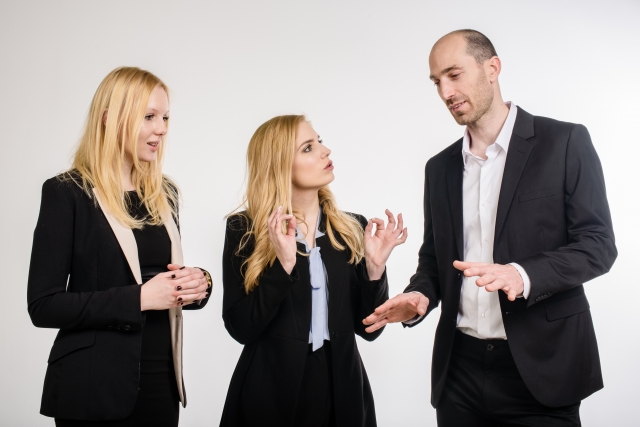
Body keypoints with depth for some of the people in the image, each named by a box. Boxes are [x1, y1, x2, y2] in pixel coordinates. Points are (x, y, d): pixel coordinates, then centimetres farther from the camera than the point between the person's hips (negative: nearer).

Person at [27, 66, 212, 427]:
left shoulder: (165, 194, 9)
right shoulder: (68, 193, -10)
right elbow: (44, 305, -13)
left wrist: (198, 283, -5)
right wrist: (138, 298, -21)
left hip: (162, 380, 6)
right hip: (96, 388, -6)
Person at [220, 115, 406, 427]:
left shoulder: (352, 229, 1)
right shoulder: (245, 230, -6)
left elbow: (368, 328, 1)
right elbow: (240, 328, -12)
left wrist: (375, 267, -13)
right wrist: (283, 264, -22)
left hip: (342, 391, 3)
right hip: (270, 393, -2)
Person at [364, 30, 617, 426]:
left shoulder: (565, 142, -5)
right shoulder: (440, 167, 11)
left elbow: (597, 244, -8)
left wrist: (522, 275, -25)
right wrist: (420, 295, -4)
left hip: (540, 367, -4)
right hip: (459, 367, 4)